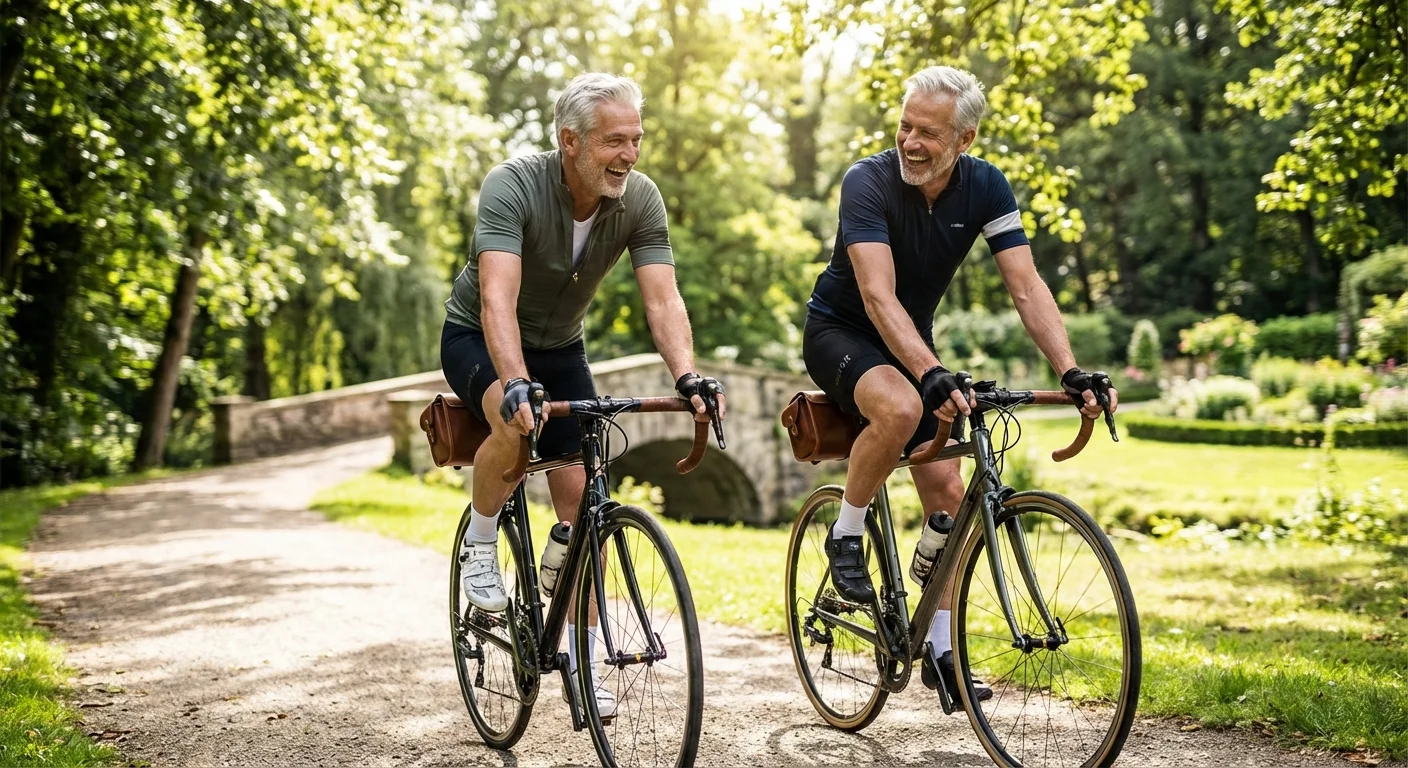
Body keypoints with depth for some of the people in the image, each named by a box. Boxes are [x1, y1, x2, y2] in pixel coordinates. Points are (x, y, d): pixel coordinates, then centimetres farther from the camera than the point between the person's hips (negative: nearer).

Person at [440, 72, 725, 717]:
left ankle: (578, 655, 6)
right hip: (478, 339, -4)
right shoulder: (513, 186, -30)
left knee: (581, 493, -6)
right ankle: (480, 545, -8)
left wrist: (687, 378, -43)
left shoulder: (641, 200, -18)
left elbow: (662, 300, -25)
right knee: (515, 423, -37)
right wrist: (516, 384, -57)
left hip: (559, 347, 4)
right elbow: (498, 299, -41)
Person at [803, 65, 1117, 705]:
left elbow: (1027, 287, -16)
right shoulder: (868, 182, -26)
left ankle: (940, 650, 8)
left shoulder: (985, 188, -13)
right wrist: (933, 374, -51)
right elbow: (879, 296, -37)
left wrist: (1071, 372, -30)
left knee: (947, 493, -3)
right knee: (901, 407, -37)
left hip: (911, 341, 5)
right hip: (839, 333, -5)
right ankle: (845, 536, -13)